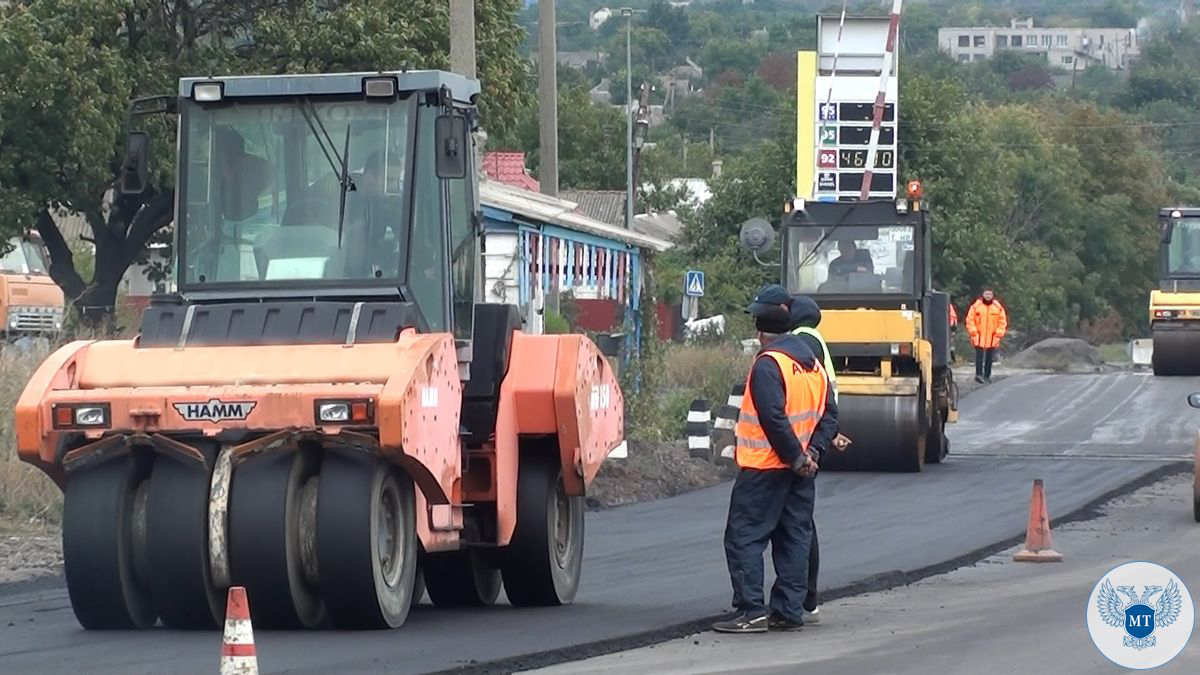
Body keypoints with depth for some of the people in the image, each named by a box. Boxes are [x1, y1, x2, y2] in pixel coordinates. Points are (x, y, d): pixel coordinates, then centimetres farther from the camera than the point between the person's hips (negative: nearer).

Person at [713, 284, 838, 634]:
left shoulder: (768, 364, -15)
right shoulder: (811, 361, 11)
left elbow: (774, 419, -22)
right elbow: (829, 414, 11)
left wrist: (796, 456, -14)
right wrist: (812, 452, 3)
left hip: (764, 467, -8)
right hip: (800, 471, 8)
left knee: (744, 536, -4)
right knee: (794, 537, 11)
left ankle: (752, 611, -10)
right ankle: (789, 611, 12)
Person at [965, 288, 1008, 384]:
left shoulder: (998, 307, 5)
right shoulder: (976, 306, -1)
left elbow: (1002, 322, 9)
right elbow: (970, 320, 1)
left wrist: (999, 334, 0)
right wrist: (973, 332, -7)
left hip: (992, 338, 2)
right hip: (979, 337, -2)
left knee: (989, 357, 7)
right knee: (979, 355, -9)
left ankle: (987, 375, 13)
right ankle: (978, 374, -9)